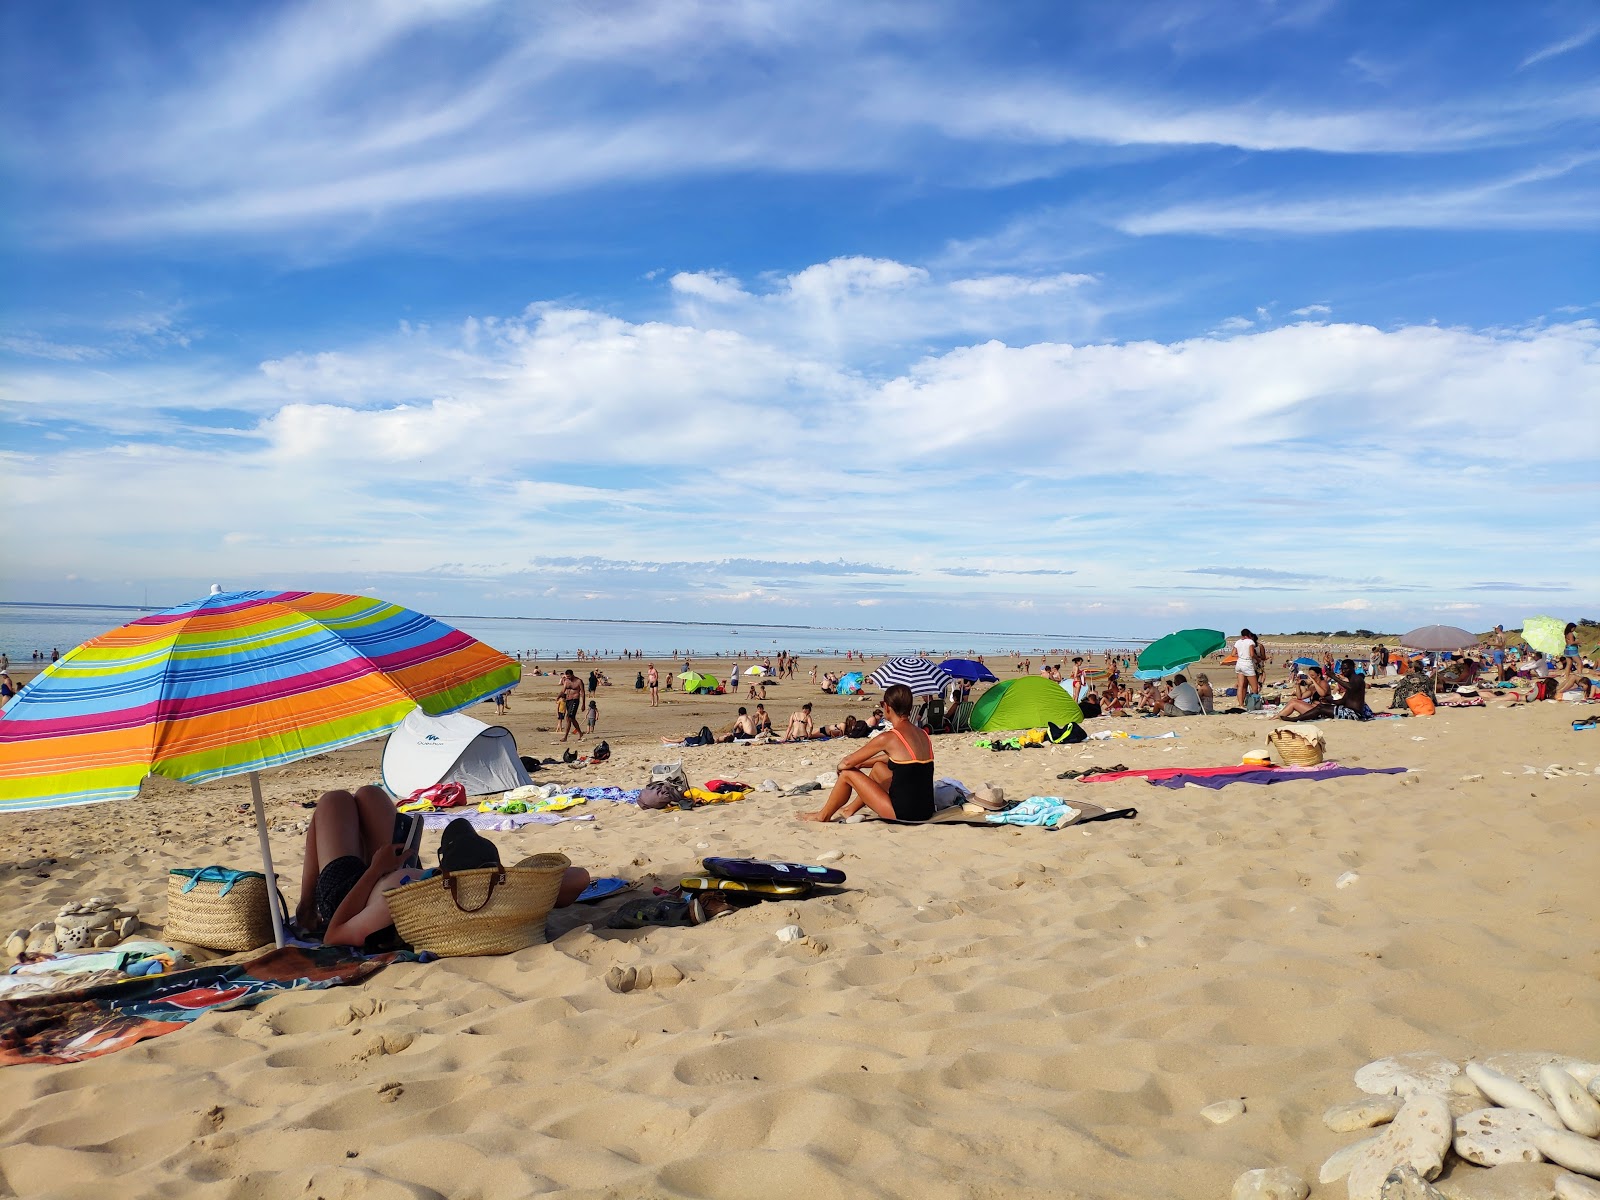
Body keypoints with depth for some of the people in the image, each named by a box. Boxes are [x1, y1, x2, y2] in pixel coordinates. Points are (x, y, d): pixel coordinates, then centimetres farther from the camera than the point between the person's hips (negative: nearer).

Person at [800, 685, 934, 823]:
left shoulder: (888, 738, -15)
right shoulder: (923, 735, 7)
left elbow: (847, 762, -5)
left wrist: (840, 766, 18)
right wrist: (860, 764, 31)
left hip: (904, 814, -7)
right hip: (925, 811, 7)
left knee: (848, 774, 8)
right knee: (878, 767, 29)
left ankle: (823, 816, 28)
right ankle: (851, 809, 44)